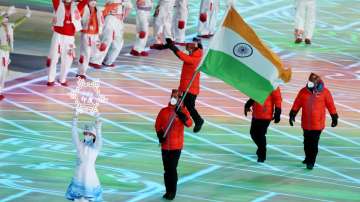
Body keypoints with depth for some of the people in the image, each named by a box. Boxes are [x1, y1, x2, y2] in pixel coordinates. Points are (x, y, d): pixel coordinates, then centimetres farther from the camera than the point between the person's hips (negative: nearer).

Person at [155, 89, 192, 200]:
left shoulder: (183, 111, -3)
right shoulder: (164, 111, 4)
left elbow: (189, 123, -19)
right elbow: (158, 125, 11)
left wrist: (180, 114, -29)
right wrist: (160, 134, -6)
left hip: (176, 145, -3)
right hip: (165, 145, 3)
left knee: (172, 169, -8)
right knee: (166, 169, 9)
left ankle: (172, 192, -1)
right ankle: (168, 191, 20)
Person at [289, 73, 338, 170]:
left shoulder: (325, 92, -6)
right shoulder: (303, 92, 0)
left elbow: (331, 106, 1)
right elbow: (297, 104, 5)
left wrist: (334, 118, 6)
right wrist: (292, 115, 2)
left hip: (317, 124, -3)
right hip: (306, 123, 3)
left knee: (314, 143, -4)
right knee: (307, 142, 16)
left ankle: (311, 162, 4)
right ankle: (308, 158, 35)